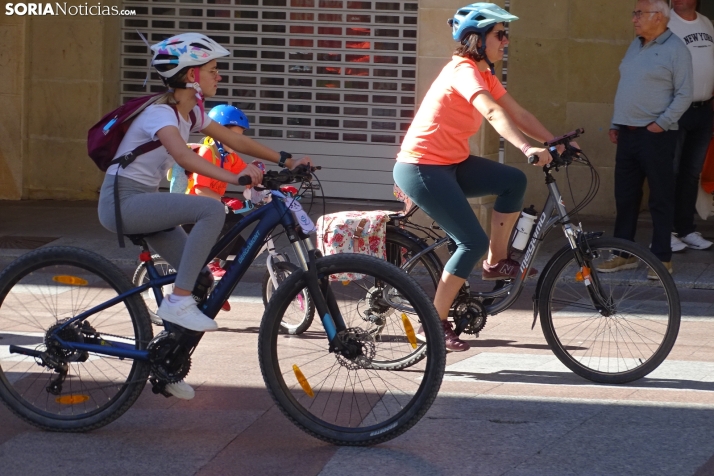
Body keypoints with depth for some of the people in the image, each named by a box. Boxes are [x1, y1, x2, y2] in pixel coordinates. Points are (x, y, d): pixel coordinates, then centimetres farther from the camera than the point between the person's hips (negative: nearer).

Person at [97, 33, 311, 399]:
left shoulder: (190, 111, 8)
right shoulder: (161, 114, -21)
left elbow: (233, 140, 11)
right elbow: (183, 156, -38)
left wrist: (285, 160, 1)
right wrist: (233, 178, -50)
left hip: (143, 202, 9)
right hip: (122, 200, -9)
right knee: (211, 210, -27)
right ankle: (178, 301, -23)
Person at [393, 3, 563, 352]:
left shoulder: (484, 75, 10)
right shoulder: (463, 70, -20)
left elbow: (518, 114, 9)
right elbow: (493, 113, -35)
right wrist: (527, 149, -46)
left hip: (451, 164, 9)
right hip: (421, 168, -9)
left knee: (514, 181, -4)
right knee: (473, 241, -12)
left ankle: (496, 262, 8)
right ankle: (436, 323, -3)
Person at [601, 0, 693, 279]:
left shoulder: (675, 49, -8)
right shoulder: (635, 47, 14)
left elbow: (683, 95, -11)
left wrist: (662, 123, -16)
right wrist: (616, 124, 16)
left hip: (656, 134, -7)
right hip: (627, 133, 7)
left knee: (661, 198, -1)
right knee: (625, 196, 10)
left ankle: (662, 258, 4)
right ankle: (624, 254, 17)